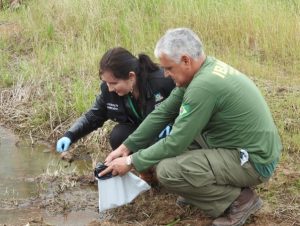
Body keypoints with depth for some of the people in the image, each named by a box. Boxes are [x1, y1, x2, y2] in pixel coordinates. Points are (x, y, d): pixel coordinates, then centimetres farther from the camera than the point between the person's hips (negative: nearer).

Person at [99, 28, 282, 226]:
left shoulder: (204, 85, -26)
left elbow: (176, 143, -20)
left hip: (254, 160, -10)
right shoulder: (204, 69, 3)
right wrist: (127, 147, 6)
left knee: (167, 170, -20)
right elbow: (164, 112, 8)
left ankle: (240, 199, -5)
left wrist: (132, 162, -8)